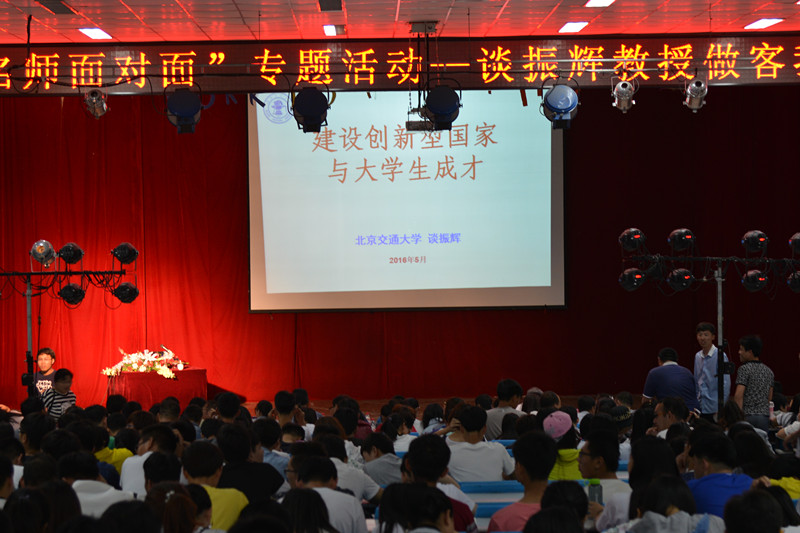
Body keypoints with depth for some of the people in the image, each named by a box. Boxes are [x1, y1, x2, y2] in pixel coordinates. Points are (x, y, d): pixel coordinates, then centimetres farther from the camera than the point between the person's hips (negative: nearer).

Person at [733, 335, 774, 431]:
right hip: (765, 416, 6)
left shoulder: (744, 369, -6)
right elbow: (769, 397, 18)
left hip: (748, 416, -6)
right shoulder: (769, 371, 14)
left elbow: (738, 395, -14)